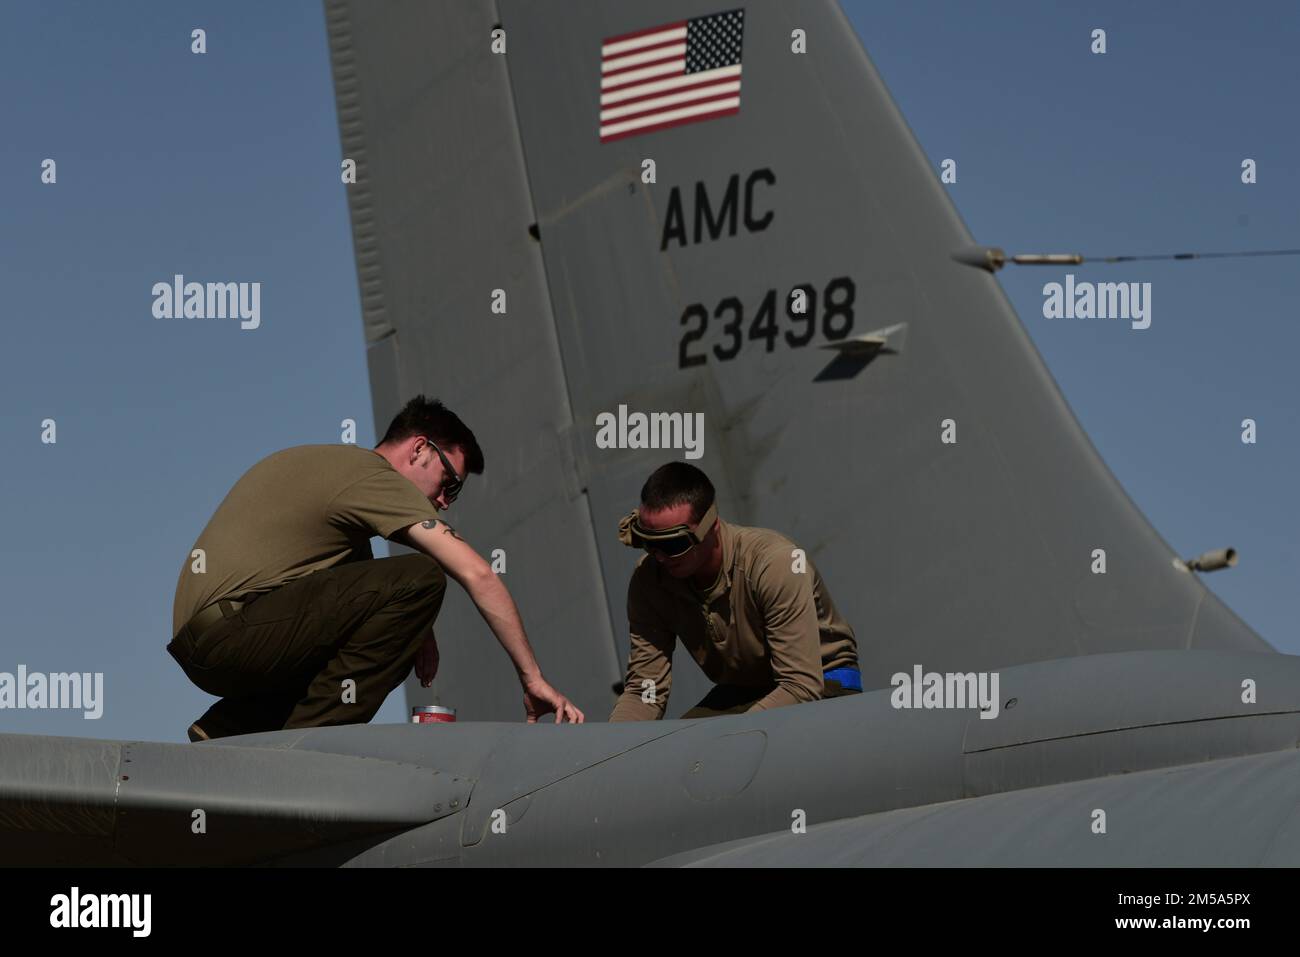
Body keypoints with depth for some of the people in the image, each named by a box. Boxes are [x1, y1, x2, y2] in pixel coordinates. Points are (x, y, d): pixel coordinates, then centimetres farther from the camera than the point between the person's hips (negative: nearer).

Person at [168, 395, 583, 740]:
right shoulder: (375, 476, -5)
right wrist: (532, 678, -7)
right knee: (420, 580, -16)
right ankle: (311, 736, -14)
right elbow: (479, 577, -11)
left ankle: (229, 728, 13)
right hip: (231, 633, -10)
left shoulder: (334, 463, 24)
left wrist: (412, 629, 12)